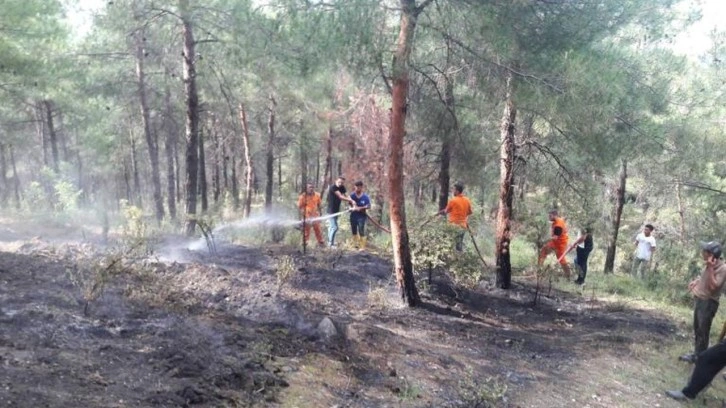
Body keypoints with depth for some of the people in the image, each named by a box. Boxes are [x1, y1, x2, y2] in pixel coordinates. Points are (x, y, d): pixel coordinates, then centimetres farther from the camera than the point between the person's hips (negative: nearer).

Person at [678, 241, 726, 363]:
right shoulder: (709, 265, 4)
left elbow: (713, 286, -30)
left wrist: (710, 268, -31)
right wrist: (696, 281, 6)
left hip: (708, 303, -9)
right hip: (699, 299, 9)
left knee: (703, 332, -1)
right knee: (697, 329, 18)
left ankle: (700, 357, 10)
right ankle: (697, 354, 31)